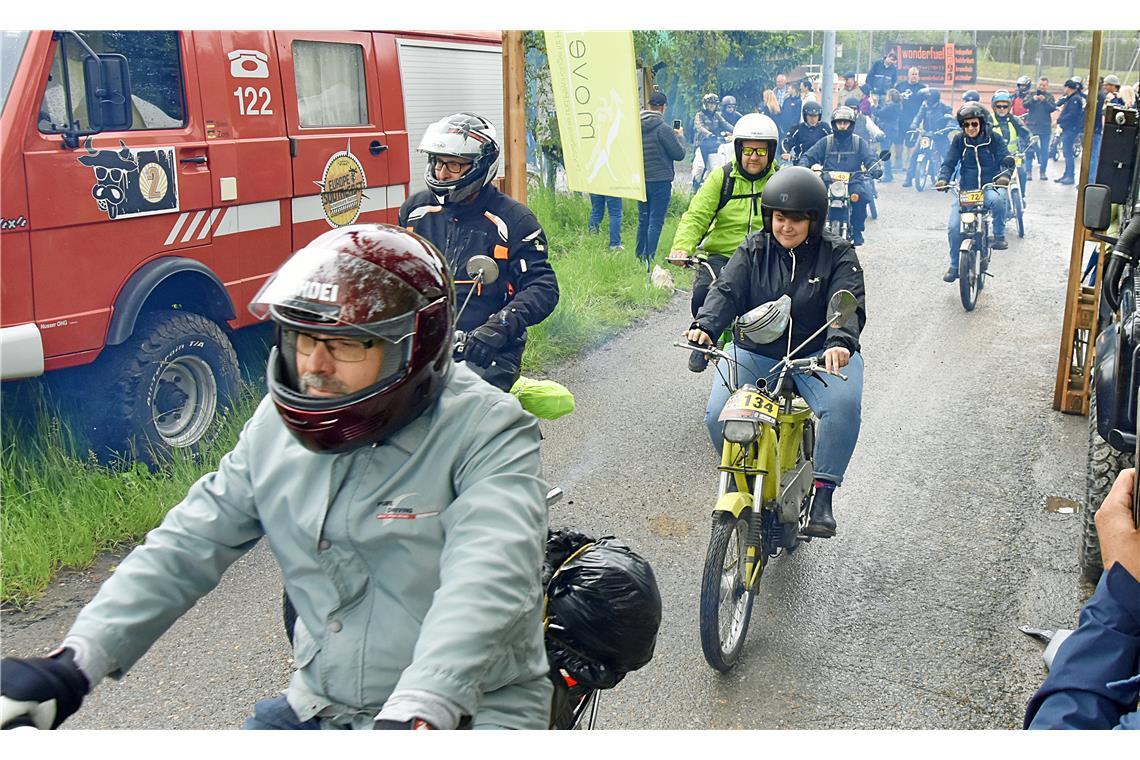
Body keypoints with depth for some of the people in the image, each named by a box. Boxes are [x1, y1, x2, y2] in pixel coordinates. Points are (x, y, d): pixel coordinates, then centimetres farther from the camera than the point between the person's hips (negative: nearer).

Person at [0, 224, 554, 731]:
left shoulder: (486, 432, -16)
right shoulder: (278, 424, 4)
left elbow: (487, 580, -31)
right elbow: (187, 545, 4)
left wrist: (420, 712, -44)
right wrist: (76, 661, -5)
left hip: (471, 714, -5)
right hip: (320, 707, 6)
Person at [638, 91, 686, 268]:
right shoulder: (663, 128, -15)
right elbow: (679, 154, -10)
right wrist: (680, 137, 9)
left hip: (640, 180, 6)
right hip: (660, 180, -6)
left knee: (643, 219, 15)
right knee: (656, 221, -2)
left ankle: (639, 258, 20)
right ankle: (649, 260, -5)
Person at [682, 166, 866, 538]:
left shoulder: (837, 254, -1)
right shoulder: (753, 250, 5)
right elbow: (727, 290, -8)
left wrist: (840, 342, -39)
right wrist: (705, 326, -30)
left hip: (818, 354, -1)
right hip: (755, 352, 2)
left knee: (843, 405, -32)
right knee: (718, 416, -21)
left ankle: (823, 494, -20)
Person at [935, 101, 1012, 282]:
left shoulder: (993, 139, -1)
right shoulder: (959, 140, 2)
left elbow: (1005, 160, -2)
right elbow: (949, 162, 1)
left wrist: (1005, 175, -24)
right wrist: (943, 178, -20)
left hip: (989, 188, -2)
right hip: (965, 190, 2)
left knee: (997, 199, -39)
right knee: (954, 227, -13)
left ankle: (999, 236, -15)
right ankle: (954, 266, 7)